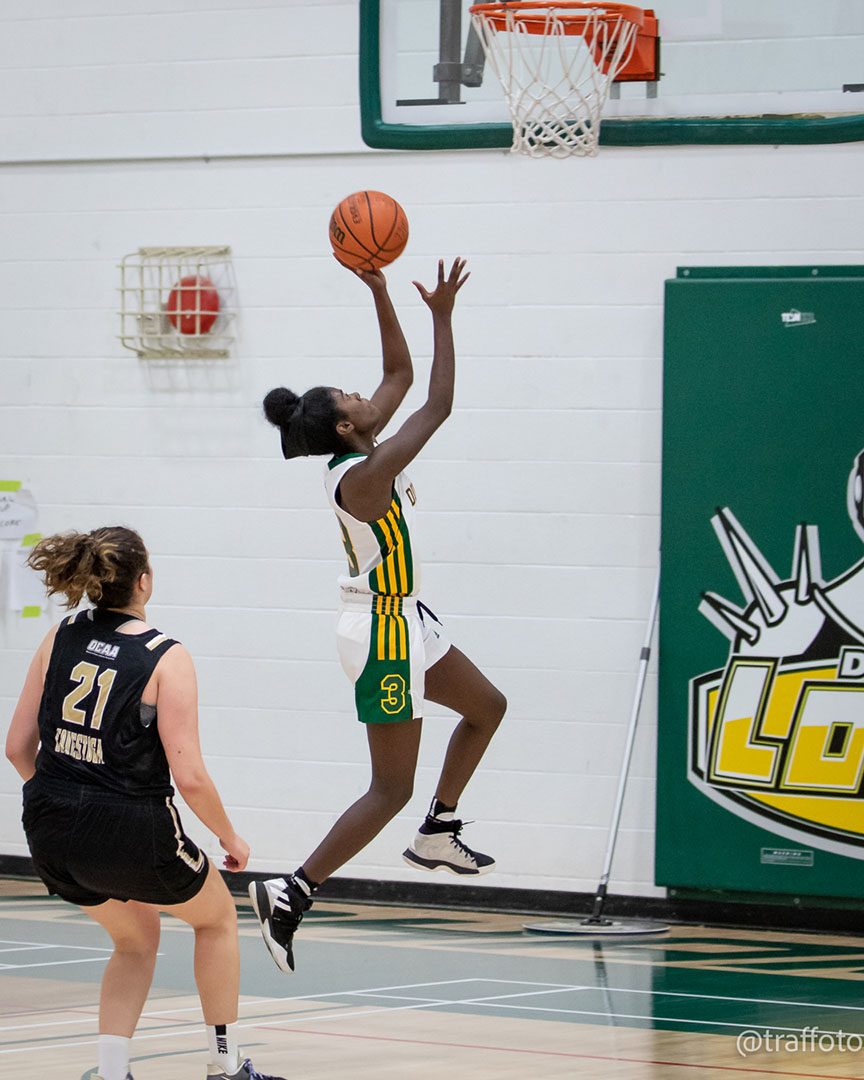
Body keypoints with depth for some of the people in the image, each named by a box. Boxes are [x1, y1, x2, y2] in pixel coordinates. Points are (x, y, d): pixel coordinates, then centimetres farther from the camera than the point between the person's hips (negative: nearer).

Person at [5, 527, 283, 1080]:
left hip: (50, 832, 5)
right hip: (130, 835, -5)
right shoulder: (167, 658, -11)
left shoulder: (60, 639, 3)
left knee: (137, 939, 30)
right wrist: (230, 837, 1)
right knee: (217, 915, 24)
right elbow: (189, 776, -15)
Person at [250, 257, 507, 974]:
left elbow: (400, 374, 9)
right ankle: (292, 894, -7)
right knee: (392, 789, -6)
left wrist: (380, 292, 1)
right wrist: (442, 317, -19)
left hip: (402, 619, 10)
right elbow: (438, 406, -23)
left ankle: (438, 835, 29)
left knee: (486, 707, 23)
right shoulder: (363, 476, -25)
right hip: (382, 634, -10)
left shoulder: (360, 453, 0)